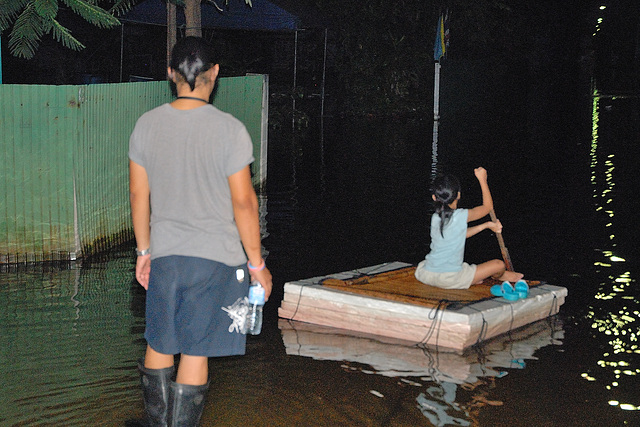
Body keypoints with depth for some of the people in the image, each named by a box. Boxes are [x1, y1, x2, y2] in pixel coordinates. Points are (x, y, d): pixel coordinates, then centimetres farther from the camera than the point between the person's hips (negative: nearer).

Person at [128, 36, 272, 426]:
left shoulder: (147, 125, -1)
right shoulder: (229, 130, -13)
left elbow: (139, 195, 6)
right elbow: (243, 202, -11)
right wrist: (257, 265, -2)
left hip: (164, 255, 4)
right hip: (216, 260, -4)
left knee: (159, 347, 18)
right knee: (195, 354, 4)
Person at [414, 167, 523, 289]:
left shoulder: (435, 218, 5)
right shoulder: (461, 216, -11)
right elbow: (488, 206, 7)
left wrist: (486, 225, 27)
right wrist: (482, 179, 14)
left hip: (425, 276, 5)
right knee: (499, 265, 4)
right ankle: (499, 276, 41)